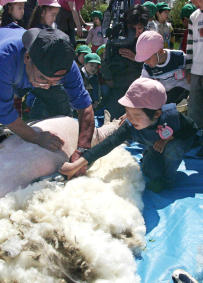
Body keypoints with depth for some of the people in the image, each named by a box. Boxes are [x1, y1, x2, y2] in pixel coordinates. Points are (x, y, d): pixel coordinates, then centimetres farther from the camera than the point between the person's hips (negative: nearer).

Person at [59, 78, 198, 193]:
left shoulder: (171, 115, -35)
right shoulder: (130, 126, -32)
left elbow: (192, 128, -16)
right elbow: (107, 145, -36)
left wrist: (170, 138, -33)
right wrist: (76, 165, -42)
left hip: (176, 143, -2)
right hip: (154, 149, 2)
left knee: (173, 147, -36)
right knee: (155, 185, -16)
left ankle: (168, 178, -8)